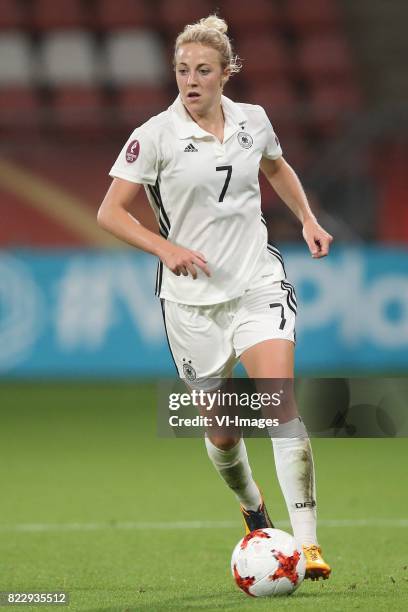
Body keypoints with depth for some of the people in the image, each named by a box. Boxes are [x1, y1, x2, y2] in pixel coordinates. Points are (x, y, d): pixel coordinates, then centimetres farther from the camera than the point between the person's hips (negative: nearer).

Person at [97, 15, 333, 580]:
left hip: (259, 282, 1)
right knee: (222, 430, 5)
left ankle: (307, 543, -20)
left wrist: (308, 220, 15)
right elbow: (110, 212, -6)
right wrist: (166, 248, -18)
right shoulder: (155, 136, -8)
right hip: (192, 298, -1)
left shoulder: (253, 121, 3)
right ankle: (251, 506, 39)